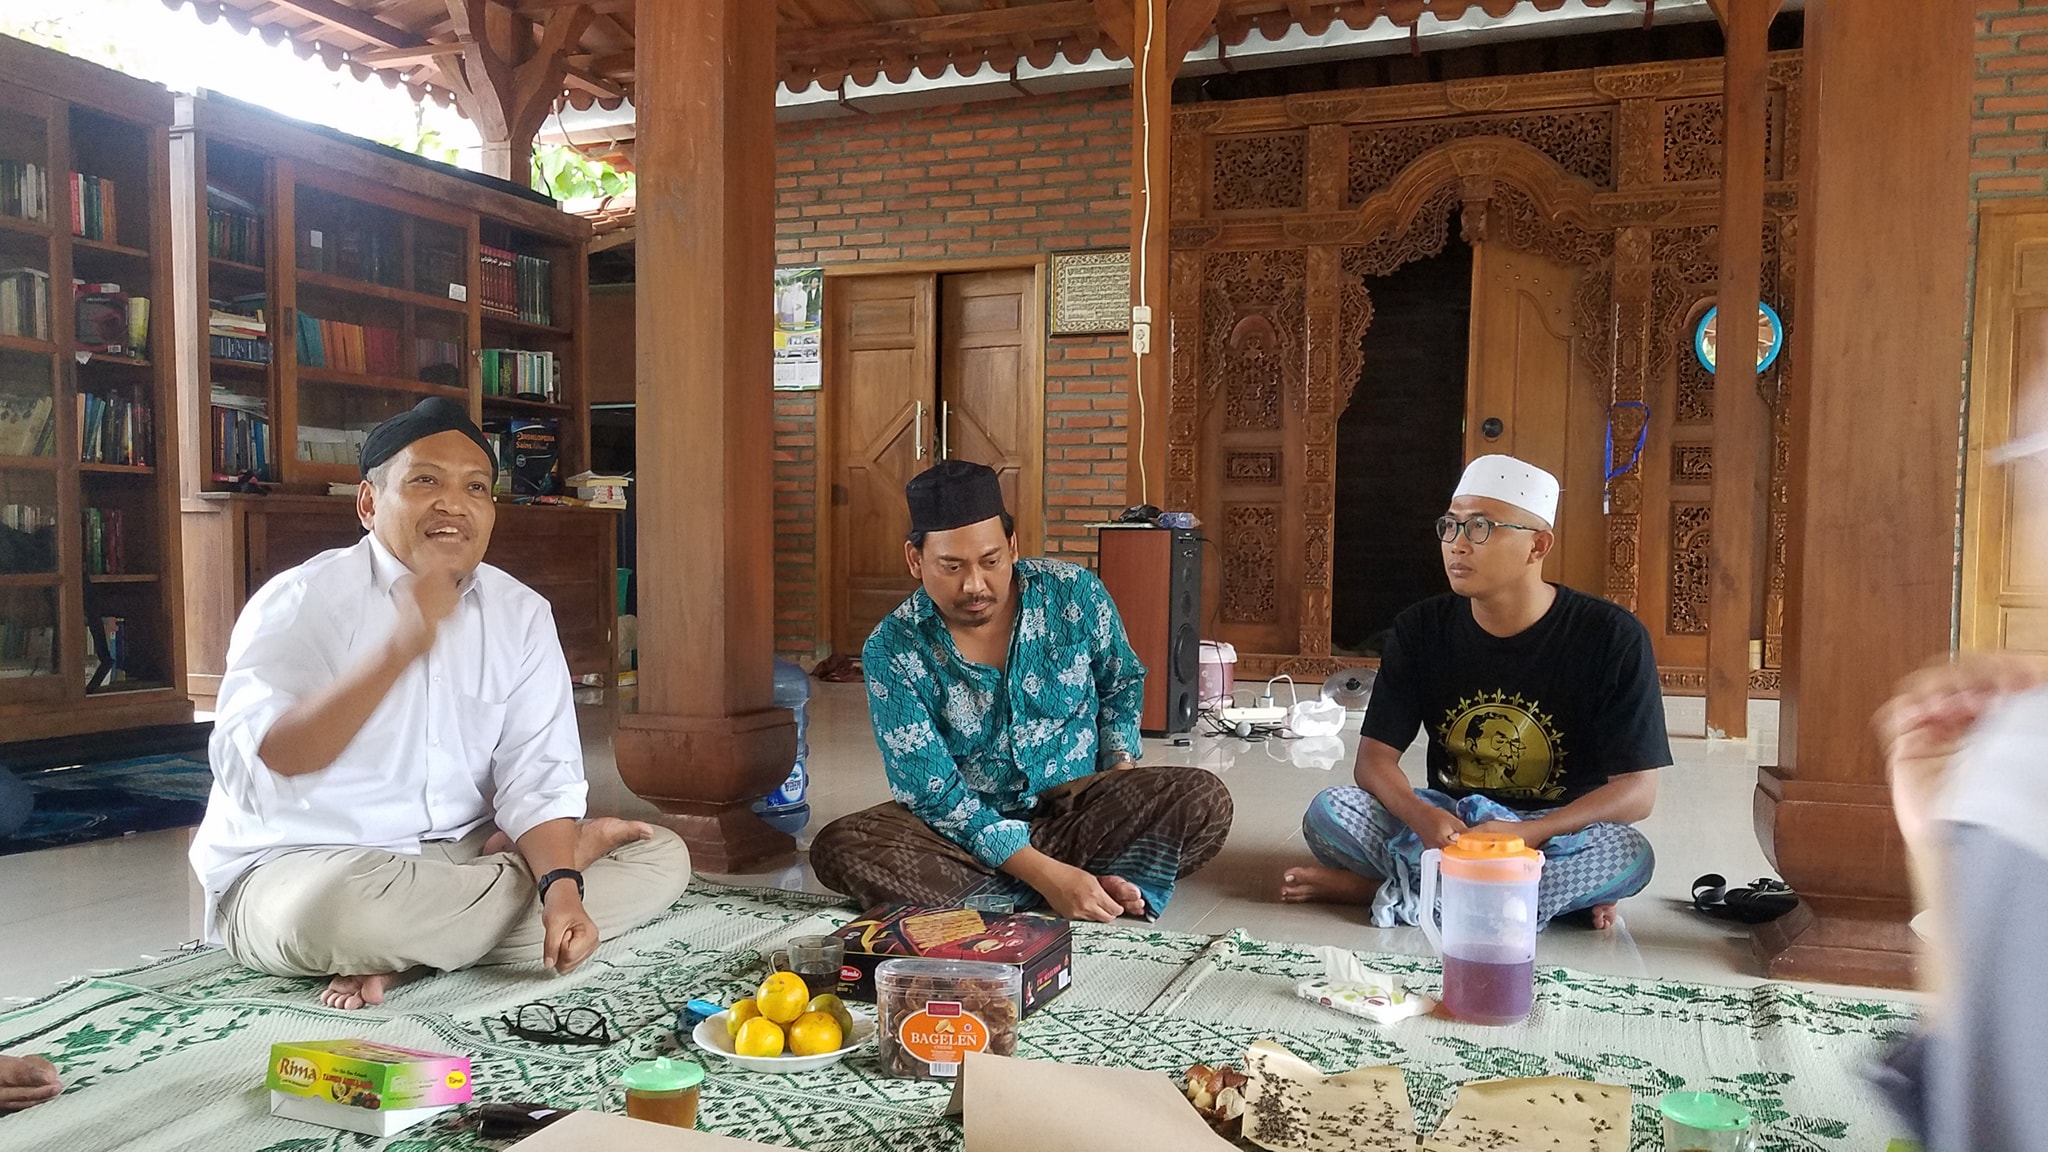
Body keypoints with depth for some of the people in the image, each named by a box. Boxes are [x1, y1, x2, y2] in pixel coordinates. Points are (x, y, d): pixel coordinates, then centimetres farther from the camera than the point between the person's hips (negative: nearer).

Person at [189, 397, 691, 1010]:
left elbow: (537, 775, -4)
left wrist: (562, 890, -23)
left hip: (460, 858, 5)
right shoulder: (302, 599, -11)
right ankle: (572, 846, -12)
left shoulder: (521, 613, 3)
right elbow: (249, 766, -26)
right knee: (340, 905, -40)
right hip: (295, 867, -5)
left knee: (662, 856, -6)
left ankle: (404, 954, -15)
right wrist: (402, 647, -35)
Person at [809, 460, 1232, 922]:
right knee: (839, 847, -30)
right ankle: (1101, 879, -29)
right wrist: (1045, 874, -28)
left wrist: (1122, 769, -4)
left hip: (1080, 806, 1)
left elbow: (1121, 683, 12)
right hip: (969, 827, -1)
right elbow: (932, 792, -19)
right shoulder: (892, 651, -15)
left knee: (1204, 799, -25)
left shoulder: (1074, 593, -9)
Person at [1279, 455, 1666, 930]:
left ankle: (1397, 890, -23)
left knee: (1629, 853, -34)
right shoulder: (1422, 629, -2)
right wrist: (1421, 817, -28)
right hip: (1446, 825, 2)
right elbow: (1374, 757, -5)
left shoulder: (1611, 638, -11)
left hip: (1558, 836, -1)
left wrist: (1528, 834, -28)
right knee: (1328, 813, -23)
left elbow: (1637, 790, -12)